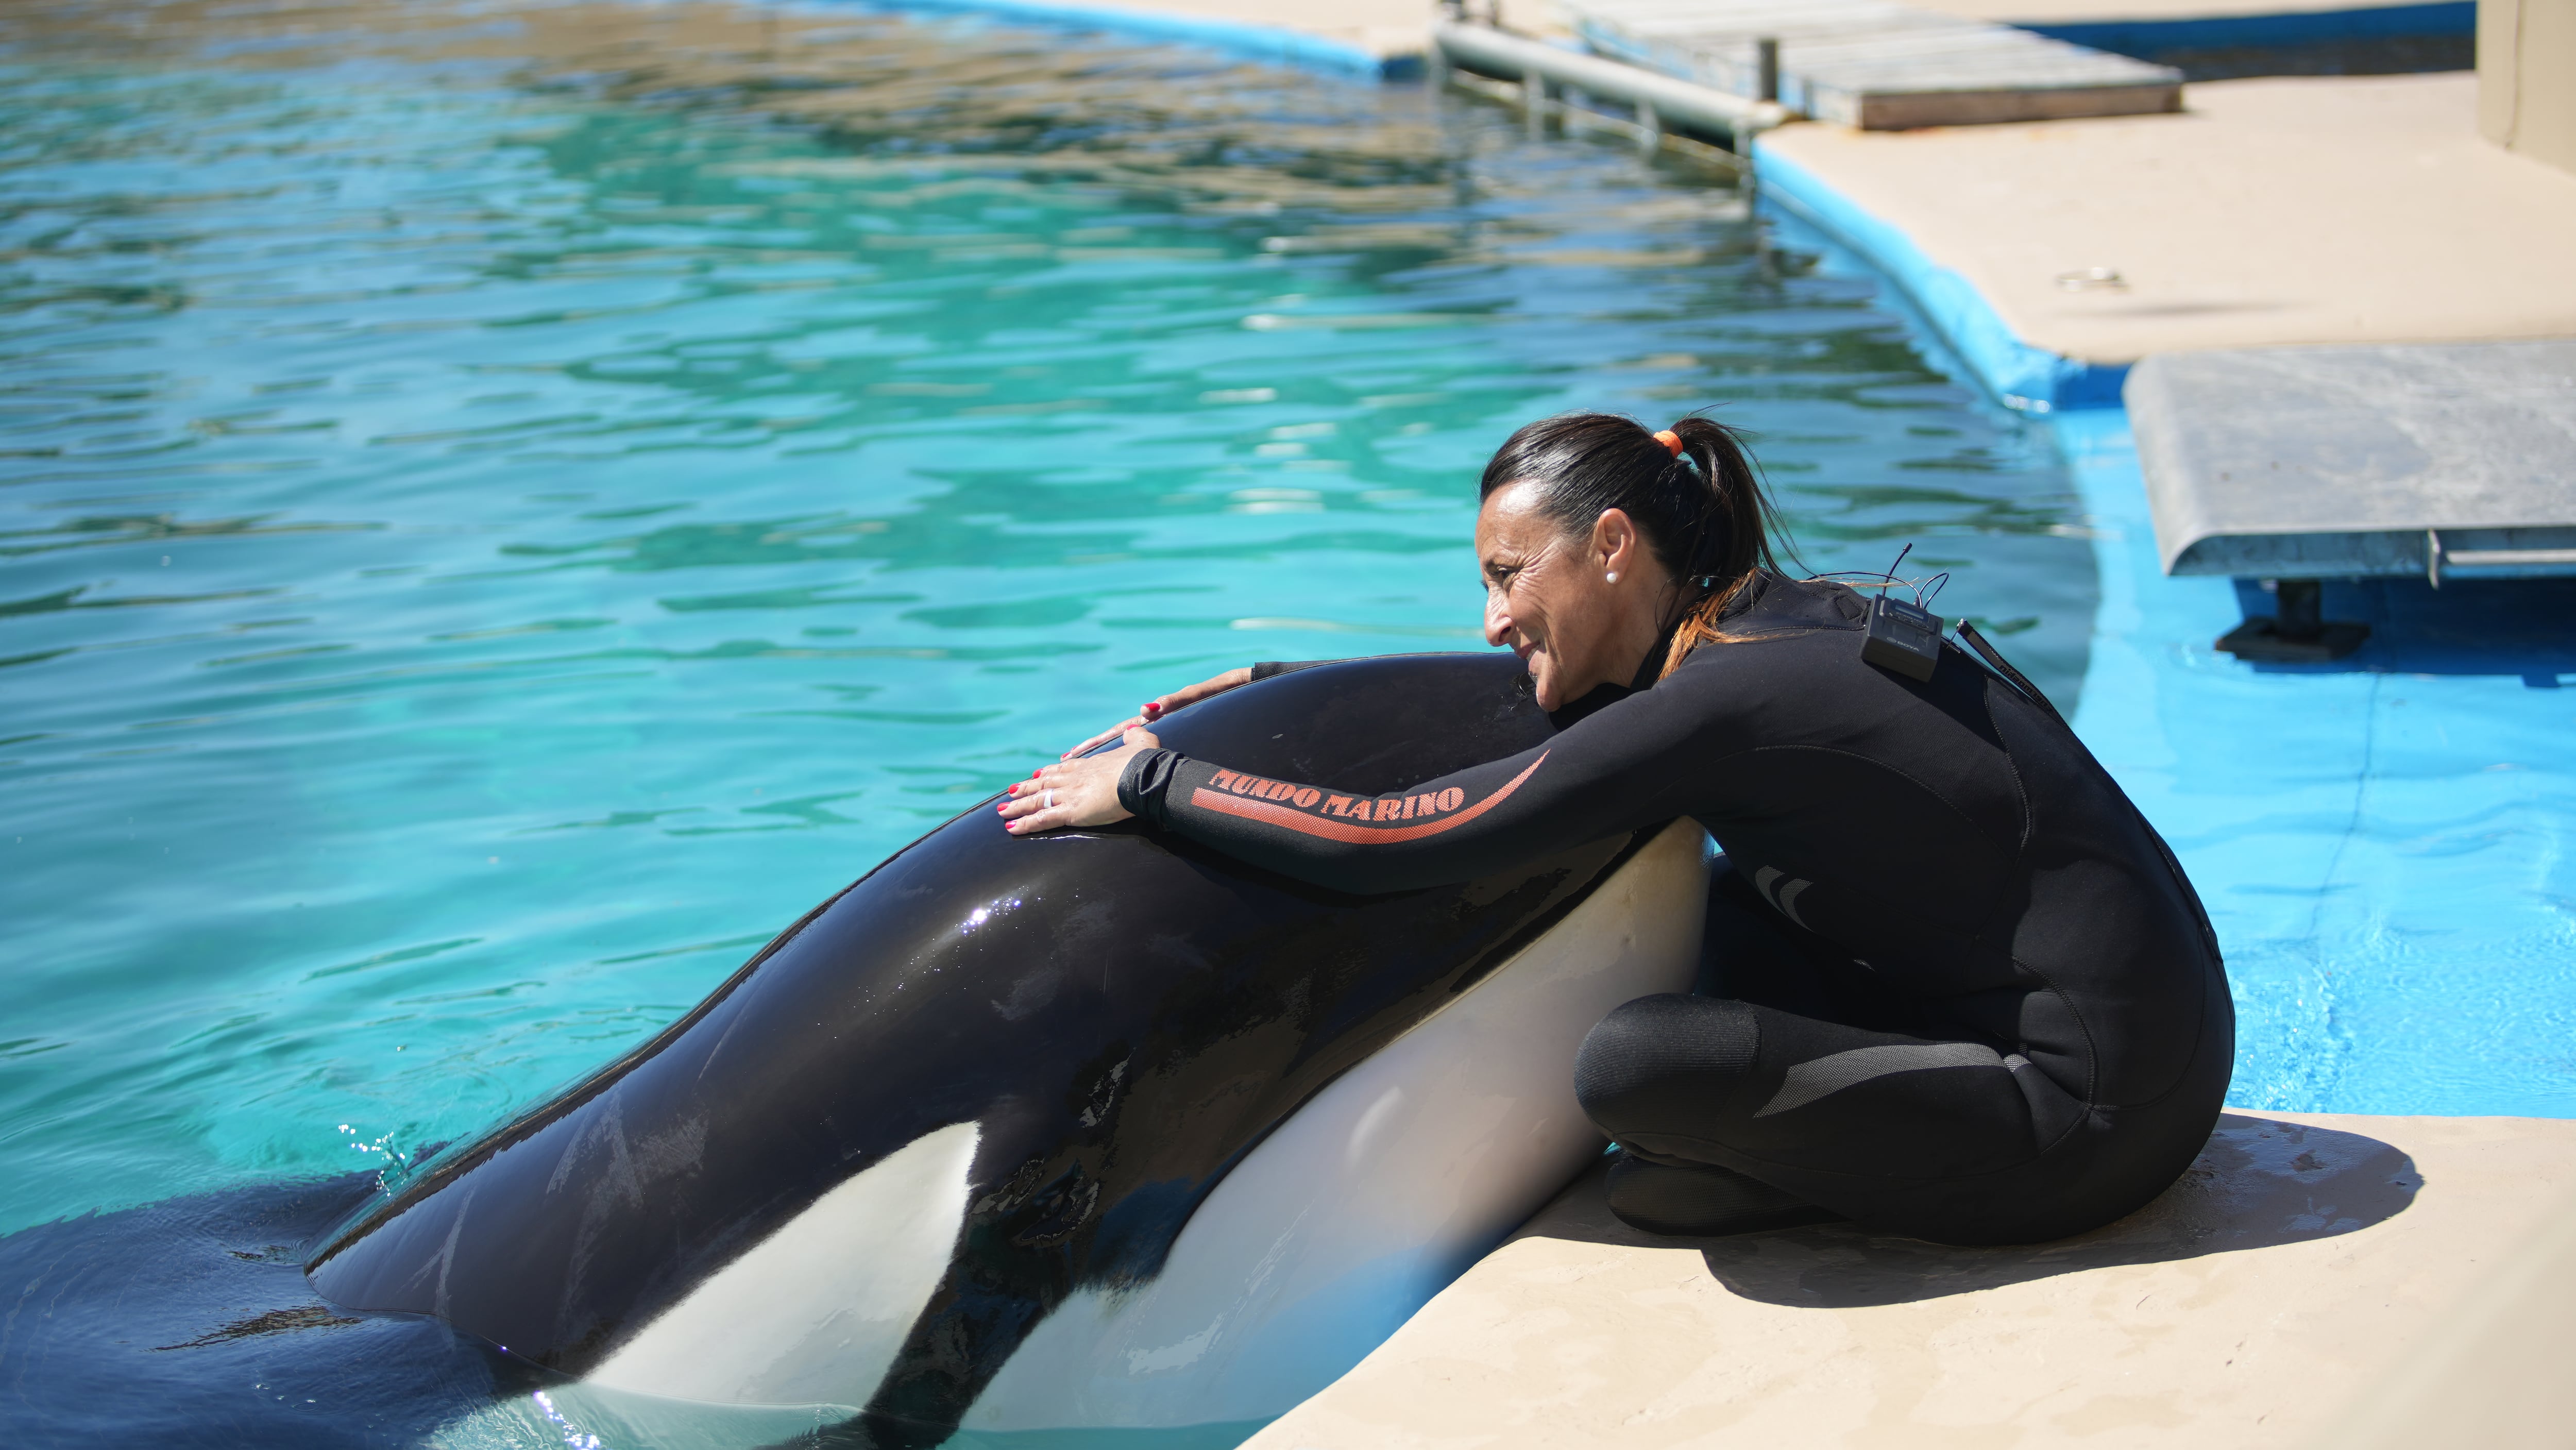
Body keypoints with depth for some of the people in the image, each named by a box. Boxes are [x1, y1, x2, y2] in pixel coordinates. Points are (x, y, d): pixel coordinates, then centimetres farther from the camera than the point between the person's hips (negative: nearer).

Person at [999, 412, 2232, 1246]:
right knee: (1716, 916, 20)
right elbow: (1527, 699, 25)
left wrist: (1149, 780, -6)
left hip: (2091, 1111, -9)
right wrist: (1279, 690, 24)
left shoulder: (1726, 699, -19)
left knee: (1630, 1066, -20)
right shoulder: (1782, 621, 8)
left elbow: (1391, 846, -17)